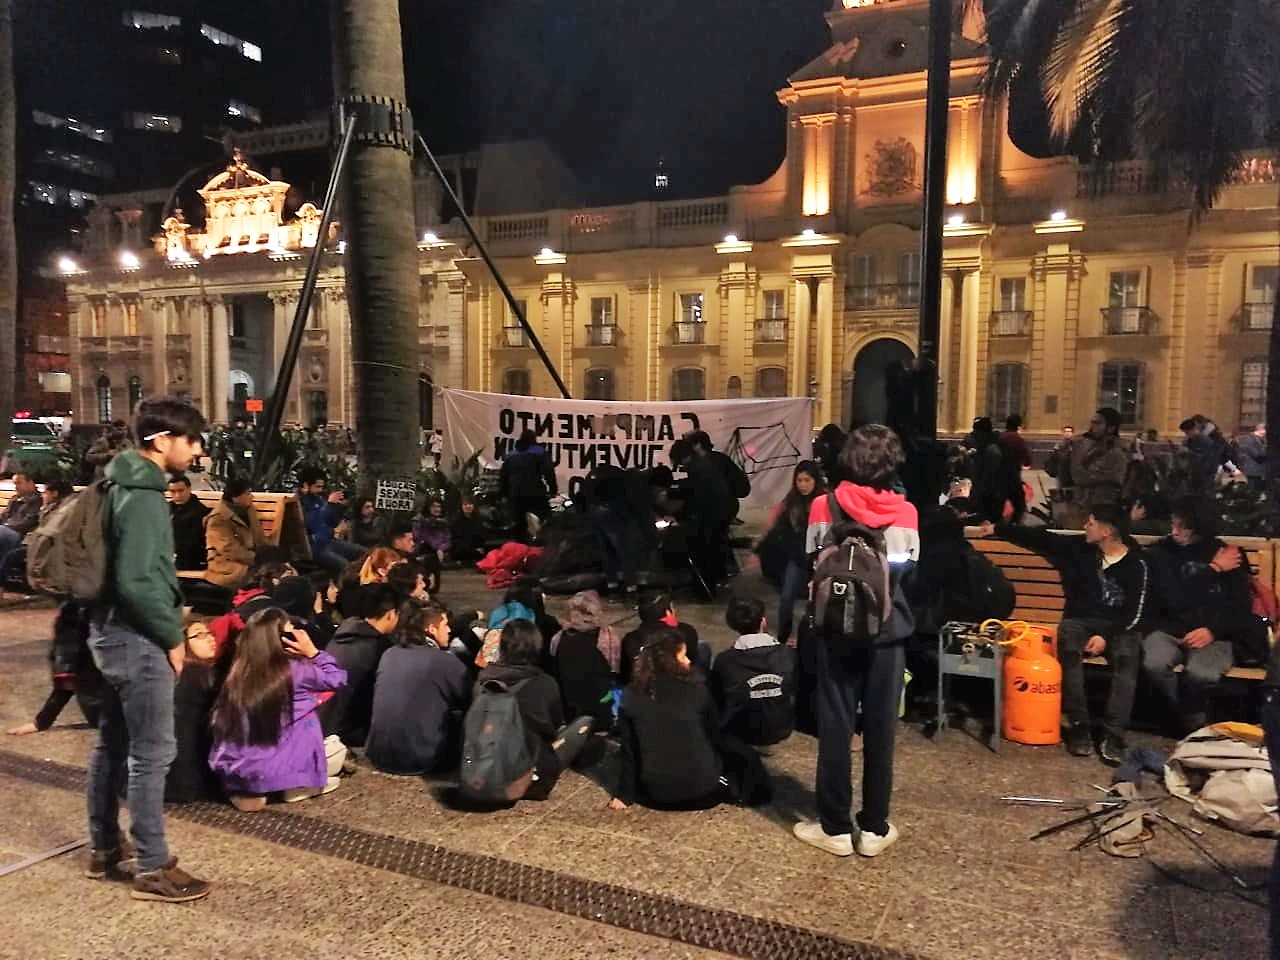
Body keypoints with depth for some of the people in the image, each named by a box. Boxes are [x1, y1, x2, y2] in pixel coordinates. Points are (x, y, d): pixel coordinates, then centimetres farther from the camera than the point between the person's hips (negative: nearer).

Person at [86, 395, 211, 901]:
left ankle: (104, 848, 32)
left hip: (111, 630, 10)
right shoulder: (143, 497, -21)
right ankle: (153, 869, 9)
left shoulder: (123, 484, 10)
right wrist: (172, 635, -15)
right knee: (151, 753, -1)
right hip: (137, 638, -10)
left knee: (112, 744, 19)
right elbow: (135, 583, -26)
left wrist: (167, 621, 16)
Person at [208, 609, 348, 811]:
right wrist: (311, 651, 0)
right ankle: (297, 786, 1)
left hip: (230, 769, 4)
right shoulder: (294, 670, -13)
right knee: (338, 750, 18)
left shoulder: (238, 671, -1)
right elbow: (337, 679, 2)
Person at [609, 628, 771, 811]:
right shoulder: (694, 687, -10)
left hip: (656, 793, 2)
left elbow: (628, 750, 0)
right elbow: (715, 734, 4)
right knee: (743, 754, 23)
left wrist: (624, 794, 10)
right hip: (700, 786, -2)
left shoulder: (631, 695, -5)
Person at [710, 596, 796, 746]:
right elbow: (797, 692, 2)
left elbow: (715, 699, -3)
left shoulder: (724, 661, -20)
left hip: (741, 733, -2)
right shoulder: (788, 654, -16)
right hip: (782, 729, 2)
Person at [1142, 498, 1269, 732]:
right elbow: (1175, 601, -8)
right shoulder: (1161, 553, 2)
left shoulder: (1231, 556, 8)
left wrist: (1213, 630, -13)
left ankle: (1193, 722, -1)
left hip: (1215, 634, 0)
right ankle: (1196, 724, -7)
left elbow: (1242, 608, 5)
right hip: (1169, 630, 1)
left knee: (1199, 673, -34)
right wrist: (1213, 570, -4)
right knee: (1154, 664, -33)